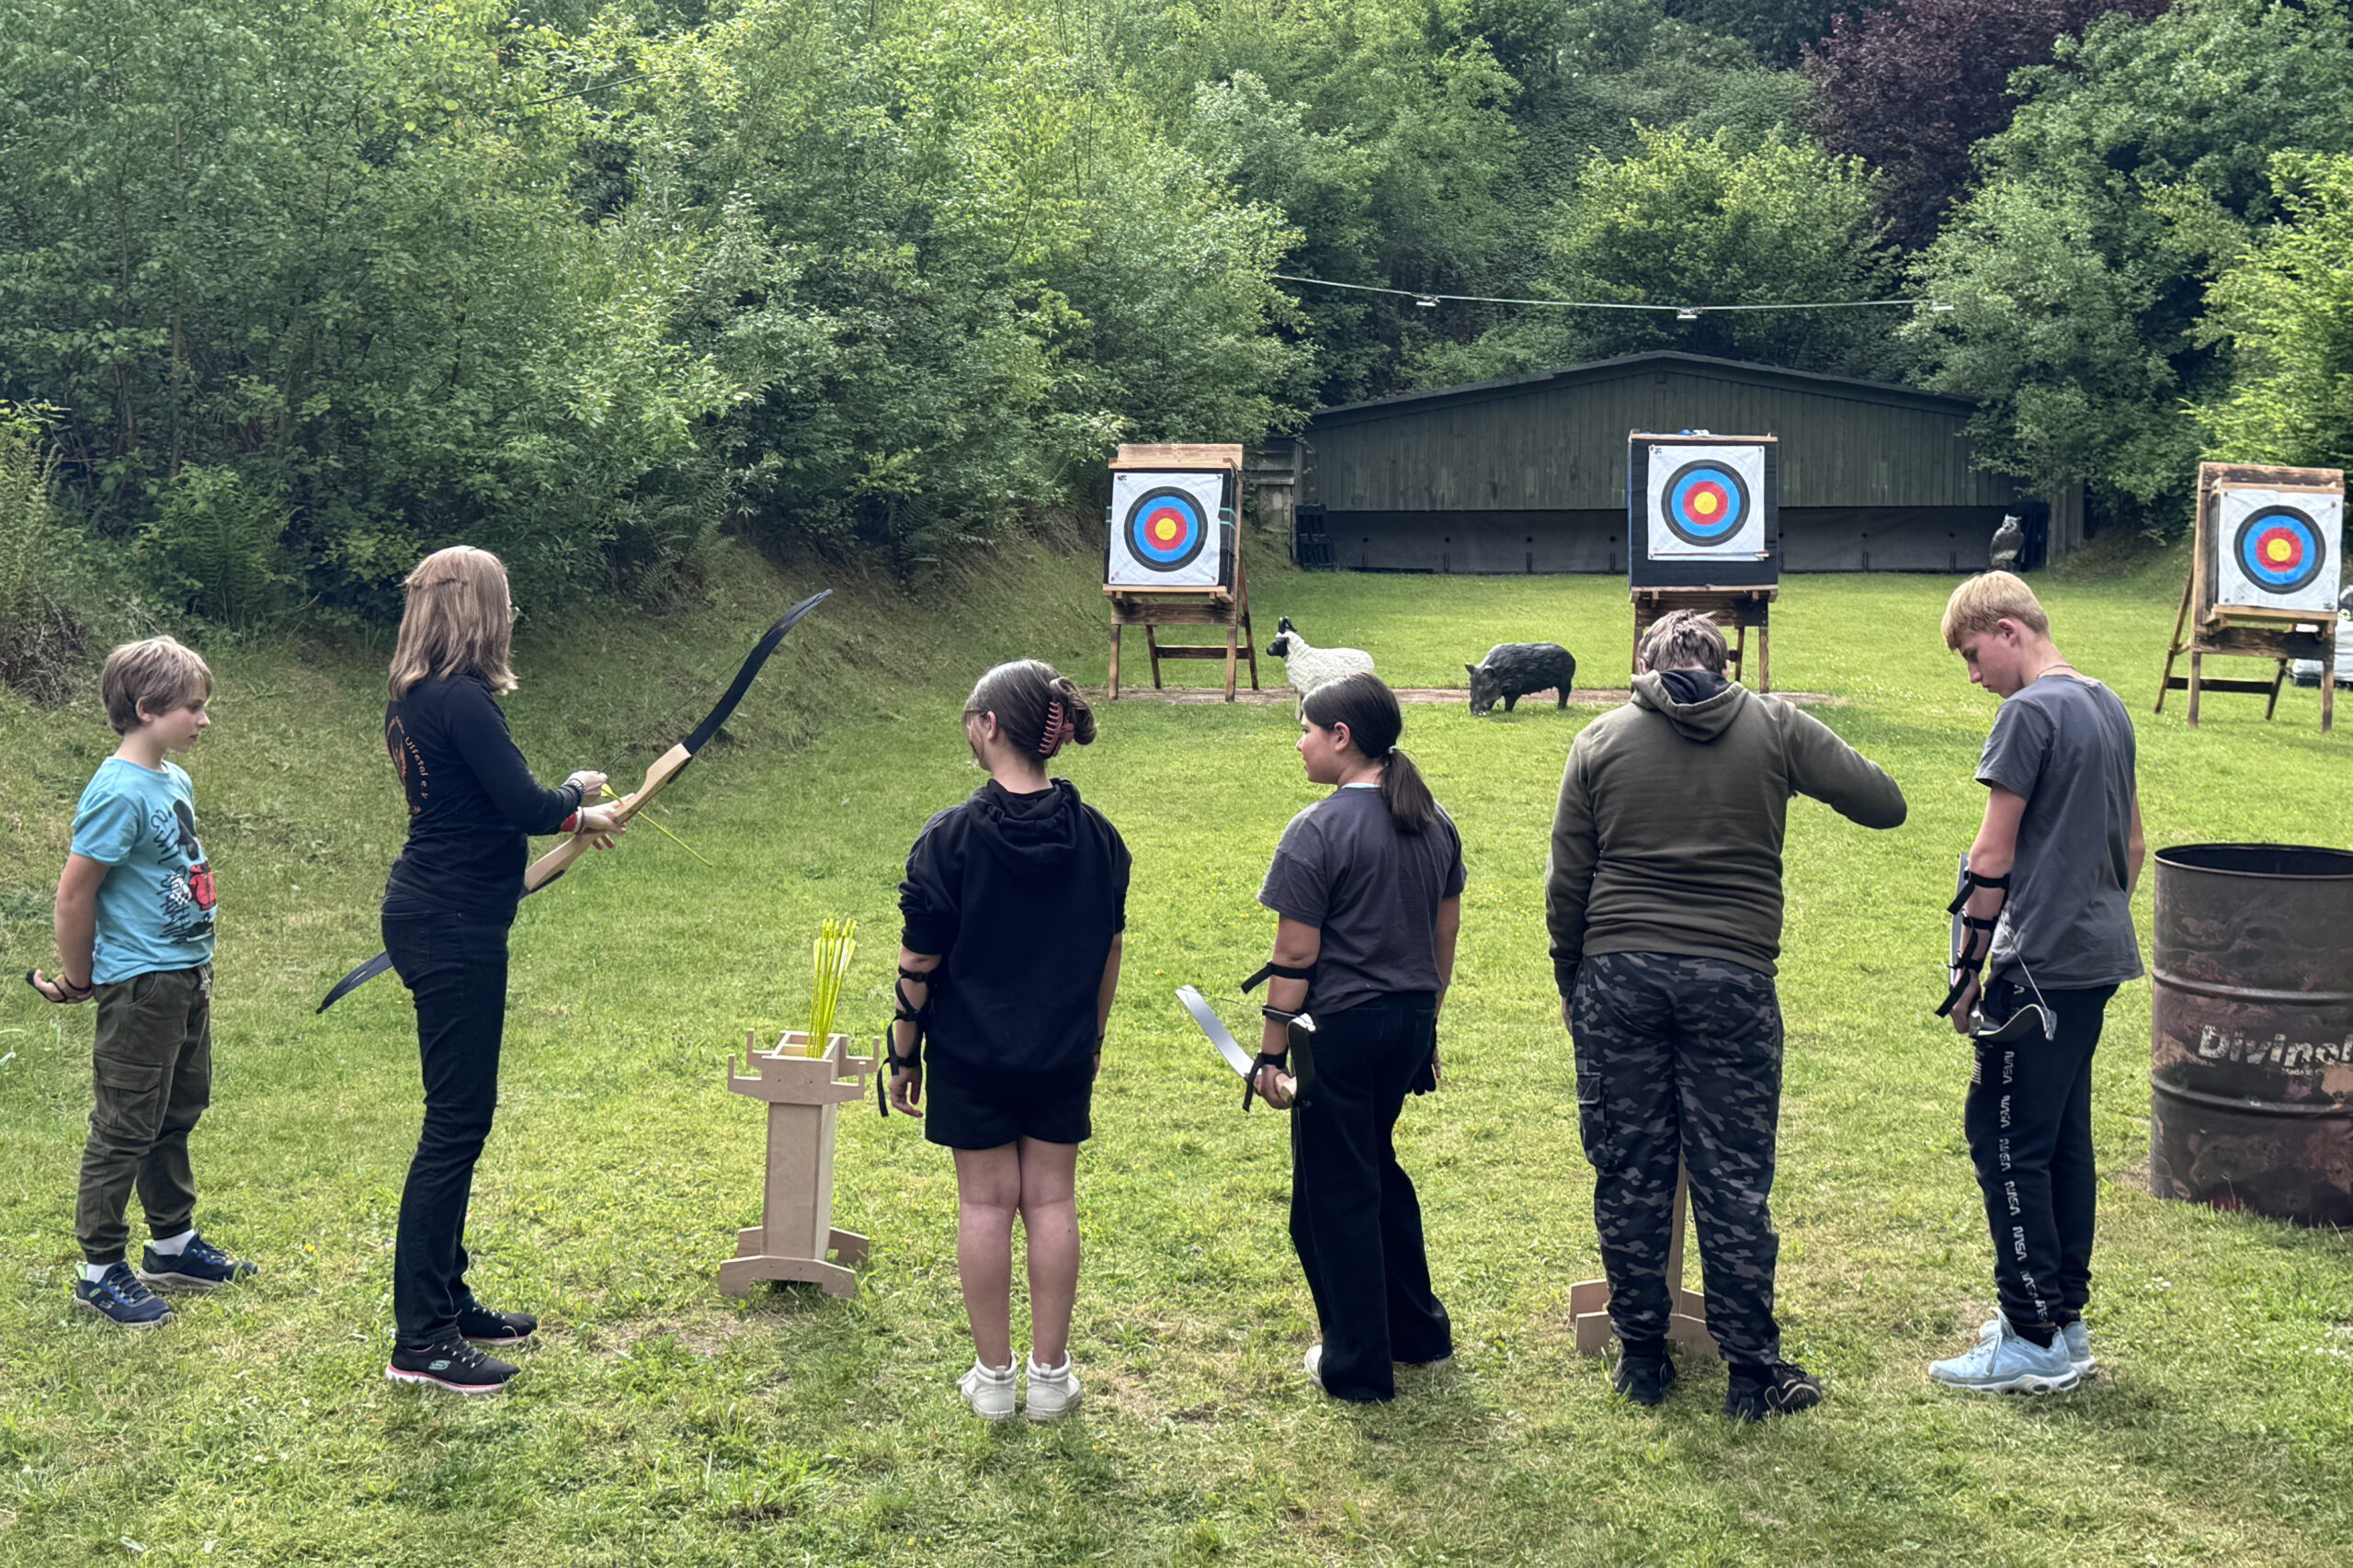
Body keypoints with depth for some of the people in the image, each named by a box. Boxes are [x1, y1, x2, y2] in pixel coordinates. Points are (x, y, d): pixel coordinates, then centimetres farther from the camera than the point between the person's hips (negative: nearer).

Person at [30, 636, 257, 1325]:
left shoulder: (175, 780, 7)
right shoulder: (120, 792, -20)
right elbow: (74, 893, -17)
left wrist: (196, 967, 16)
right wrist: (77, 979, -6)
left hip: (187, 977, 9)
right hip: (140, 985, -9)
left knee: (176, 1117, 19)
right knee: (126, 1129, 0)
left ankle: (173, 1244, 33)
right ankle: (101, 1270, 11)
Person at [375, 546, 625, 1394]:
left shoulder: (420, 699, 12)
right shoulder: (462, 701, -19)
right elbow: (524, 804, -21)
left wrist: (572, 814, 22)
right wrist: (577, 793, -1)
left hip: (434, 918, 10)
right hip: (456, 929, -10)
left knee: (461, 1115, 18)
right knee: (457, 1119, -6)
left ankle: (446, 1299, 29)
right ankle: (420, 1340, -1)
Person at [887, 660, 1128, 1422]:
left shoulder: (949, 838, -15)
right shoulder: (1096, 836, -4)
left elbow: (919, 964, -10)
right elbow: (1109, 950, 6)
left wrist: (904, 1052, 2)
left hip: (969, 1053, -3)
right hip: (1063, 1054, 3)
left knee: (985, 1203, 7)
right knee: (1052, 1201, 10)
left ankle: (993, 1376, 16)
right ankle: (1050, 1374, 17)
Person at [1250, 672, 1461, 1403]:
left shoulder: (1319, 830, -16)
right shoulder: (1434, 823, 6)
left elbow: (1295, 957, -16)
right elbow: (1445, 936, 13)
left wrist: (1271, 1052, -9)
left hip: (1340, 1028, -7)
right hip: (1409, 1024, 8)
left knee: (1336, 1193, 6)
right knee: (1377, 1167, 25)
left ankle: (1357, 1366, 15)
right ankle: (1419, 1330, 33)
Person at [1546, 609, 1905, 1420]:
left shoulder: (1601, 740, 5)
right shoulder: (1775, 727, 2)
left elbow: (1566, 886, 6)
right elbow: (1883, 804, 4)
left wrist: (1569, 985, 18)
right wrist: (1818, 758, 23)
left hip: (1617, 974, 1)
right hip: (1733, 980, -1)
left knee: (1629, 1176, 10)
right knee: (1734, 1184, 6)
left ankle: (1641, 1358, 19)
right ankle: (1752, 1373, 13)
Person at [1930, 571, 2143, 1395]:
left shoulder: (2030, 714, -14)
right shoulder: (2108, 707, 13)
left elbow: (1992, 857, -14)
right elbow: (2133, 843, 19)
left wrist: (1969, 966, -8)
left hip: (2041, 965, -9)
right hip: (2100, 958, 9)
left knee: (2005, 1142, -4)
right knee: (2064, 1139, 15)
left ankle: (2036, 1343, -1)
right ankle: (2064, 1319, 23)